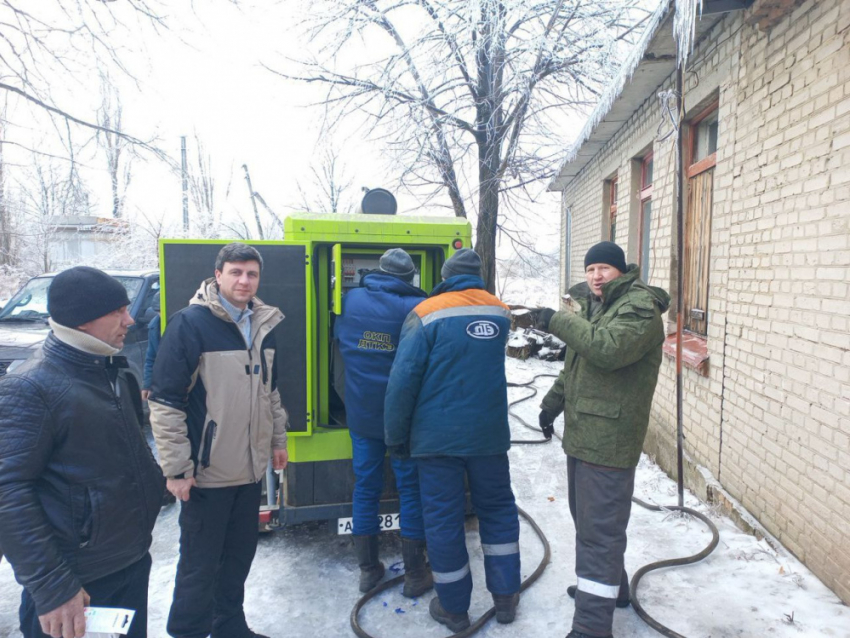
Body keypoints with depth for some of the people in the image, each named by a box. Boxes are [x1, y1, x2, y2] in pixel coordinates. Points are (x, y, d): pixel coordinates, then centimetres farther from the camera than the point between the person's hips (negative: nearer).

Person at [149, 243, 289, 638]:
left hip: (251, 469, 7)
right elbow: (165, 401, -14)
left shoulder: (263, 324, 8)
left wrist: (277, 439, 18)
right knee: (200, 565, 7)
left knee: (240, 555, 19)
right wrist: (177, 468, -14)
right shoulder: (190, 323, -13)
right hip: (206, 472, -6)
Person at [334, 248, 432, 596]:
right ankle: (415, 574, 19)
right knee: (411, 488, 9)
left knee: (365, 486, 14)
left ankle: (368, 569, 25)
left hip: (361, 413, 3)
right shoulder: (417, 307, -14)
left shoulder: (349, 301, -2)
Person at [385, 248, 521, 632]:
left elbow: (403, 380, -15)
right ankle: (505, 596, 28)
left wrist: (396, 436, -4)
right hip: (489, 432, 4)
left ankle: (454, 608, 22)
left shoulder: (428, 314, -11)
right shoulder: (500, 312, 4)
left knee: (443, 517, 9)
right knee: (497, 509, 19)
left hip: (438, 435, -3)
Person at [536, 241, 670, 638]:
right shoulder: (593, 306, 18)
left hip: (608, 440, -10)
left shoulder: (640, 306, -13)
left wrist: (558, 321, -23)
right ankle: (609, 585, 42)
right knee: (587, 520, 22)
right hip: (581, 434, 10)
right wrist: (552, 402, 22)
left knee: (600, 529, -5)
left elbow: (609, 348, -32)